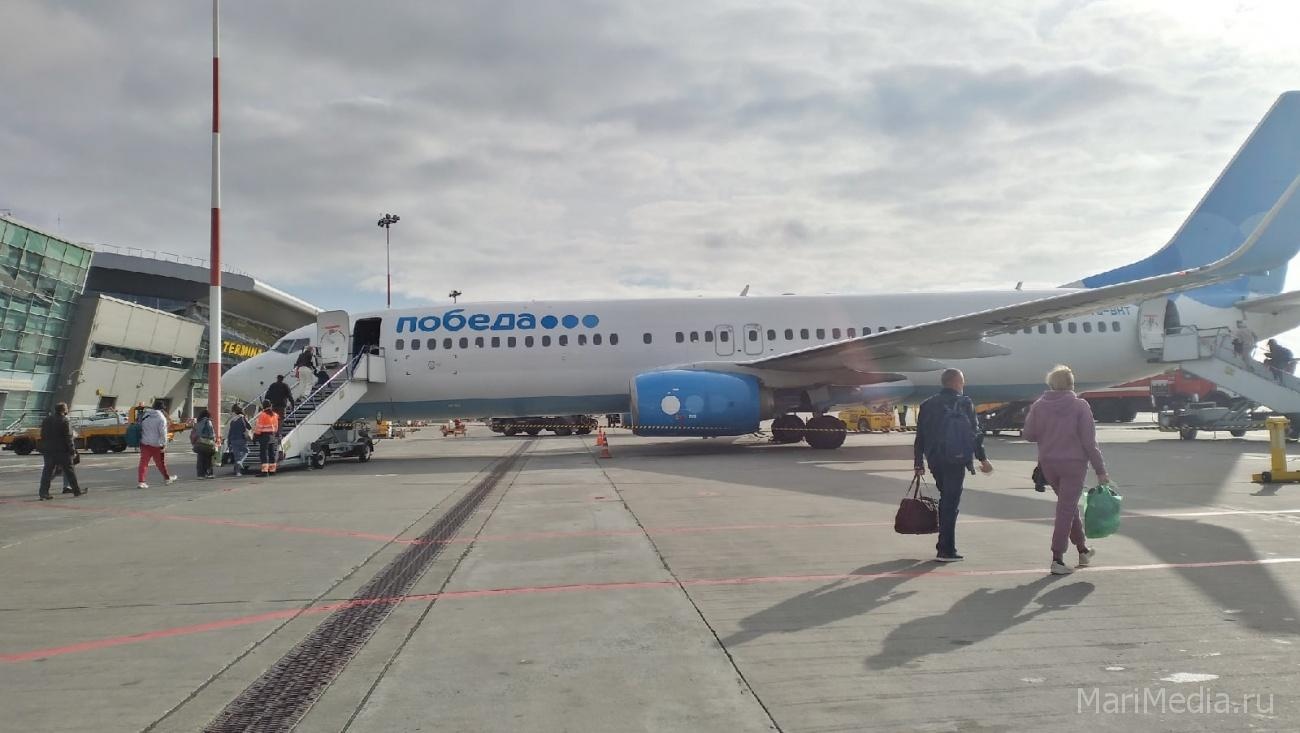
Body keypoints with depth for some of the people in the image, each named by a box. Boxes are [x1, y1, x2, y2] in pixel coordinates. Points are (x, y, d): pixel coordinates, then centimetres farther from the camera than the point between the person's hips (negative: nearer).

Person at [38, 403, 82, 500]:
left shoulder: (46, 420, 10)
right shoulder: (64, 421, -13)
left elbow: (42, 436, 15)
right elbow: (68, 437, -15)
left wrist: (44, 449, 19)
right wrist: (72, 450, -11)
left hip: (48, 451, 6)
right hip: (62, 451, -5)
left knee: (47, 472, 5)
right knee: (69, 471, 4)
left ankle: (43, 493, -3)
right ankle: (77, 491, 11)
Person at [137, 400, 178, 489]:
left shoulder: (145, 416, 9)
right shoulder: (161, 418, -11)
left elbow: (141, 429, 17)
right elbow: (163, 433, -17)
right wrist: (164, 445, -14)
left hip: (144, 444, 4)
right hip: (156, 445, -4)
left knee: (143, 462, 0)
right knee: (160, 463, 11)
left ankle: (140, 481, -8)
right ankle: (167, 478, 28)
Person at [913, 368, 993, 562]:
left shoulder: (927, 405, 8)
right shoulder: (964, 403, -4)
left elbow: (920, 437, 7)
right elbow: (974, 433, -6)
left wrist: (919, 463, 11)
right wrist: (982, 458, 1)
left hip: (935, 460, 5)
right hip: (956, 459, -5)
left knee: (946, 499, 20)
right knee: (951, 502, -2)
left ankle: (945, 546, 24)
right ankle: (946, 550, -3)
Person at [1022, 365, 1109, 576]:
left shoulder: (1039, 406, -1)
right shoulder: (1080, 406, -9)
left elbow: (1029, 434, 1)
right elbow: (1089, 441, -10)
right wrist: (1100, 470, -5)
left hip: (1048, 464, 4)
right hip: (1073, 463, -4)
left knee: (1069, 505, 21)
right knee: (1066, 510, -1)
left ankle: (1082, 549, 34)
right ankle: (1057, 560, -3)